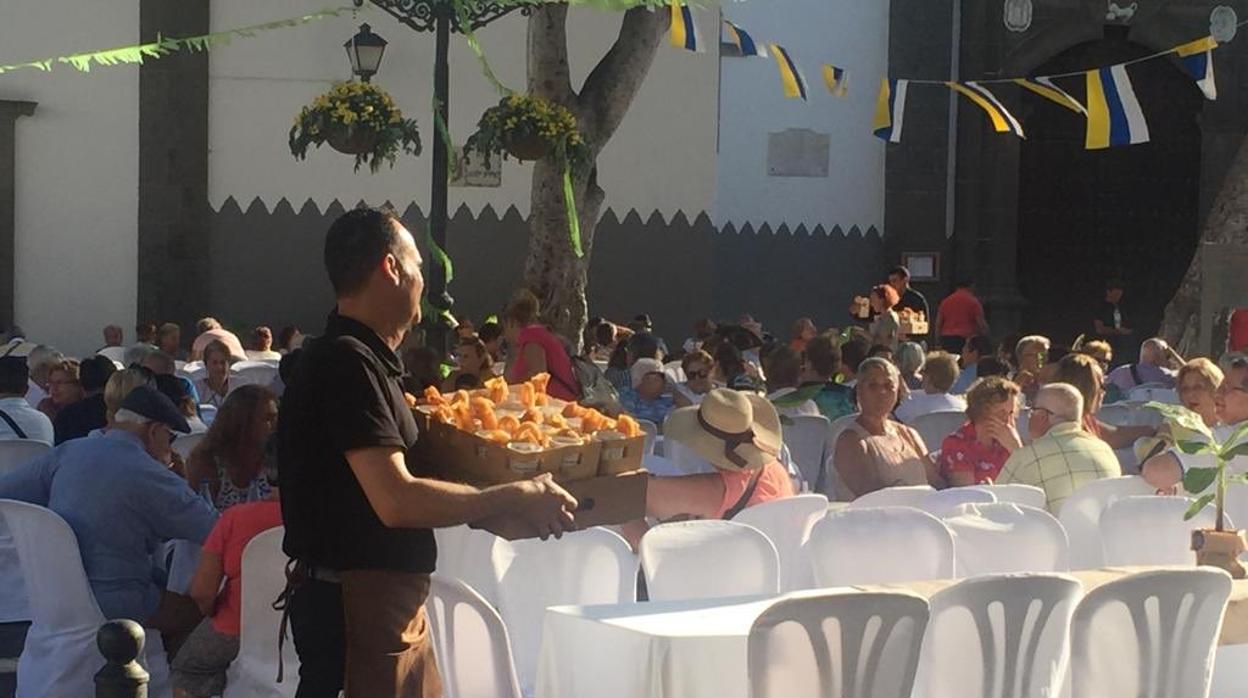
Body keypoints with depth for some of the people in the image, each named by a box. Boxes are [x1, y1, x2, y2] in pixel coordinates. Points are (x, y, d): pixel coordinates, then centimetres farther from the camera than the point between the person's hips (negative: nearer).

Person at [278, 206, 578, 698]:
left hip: (394, 604, 10)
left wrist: (491, 516, 7)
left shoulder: (364, 360, 15)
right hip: (356, 606, -10)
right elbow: (397, 501, -25)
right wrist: (510, 498, -16)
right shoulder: (347, 362, -18)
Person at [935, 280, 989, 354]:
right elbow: (981, 324, -3)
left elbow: (938, 325, 13)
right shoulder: (973, 301, 0)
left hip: (946, 340, 4)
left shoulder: (945, 301, 13)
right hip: (966, 339, -4)